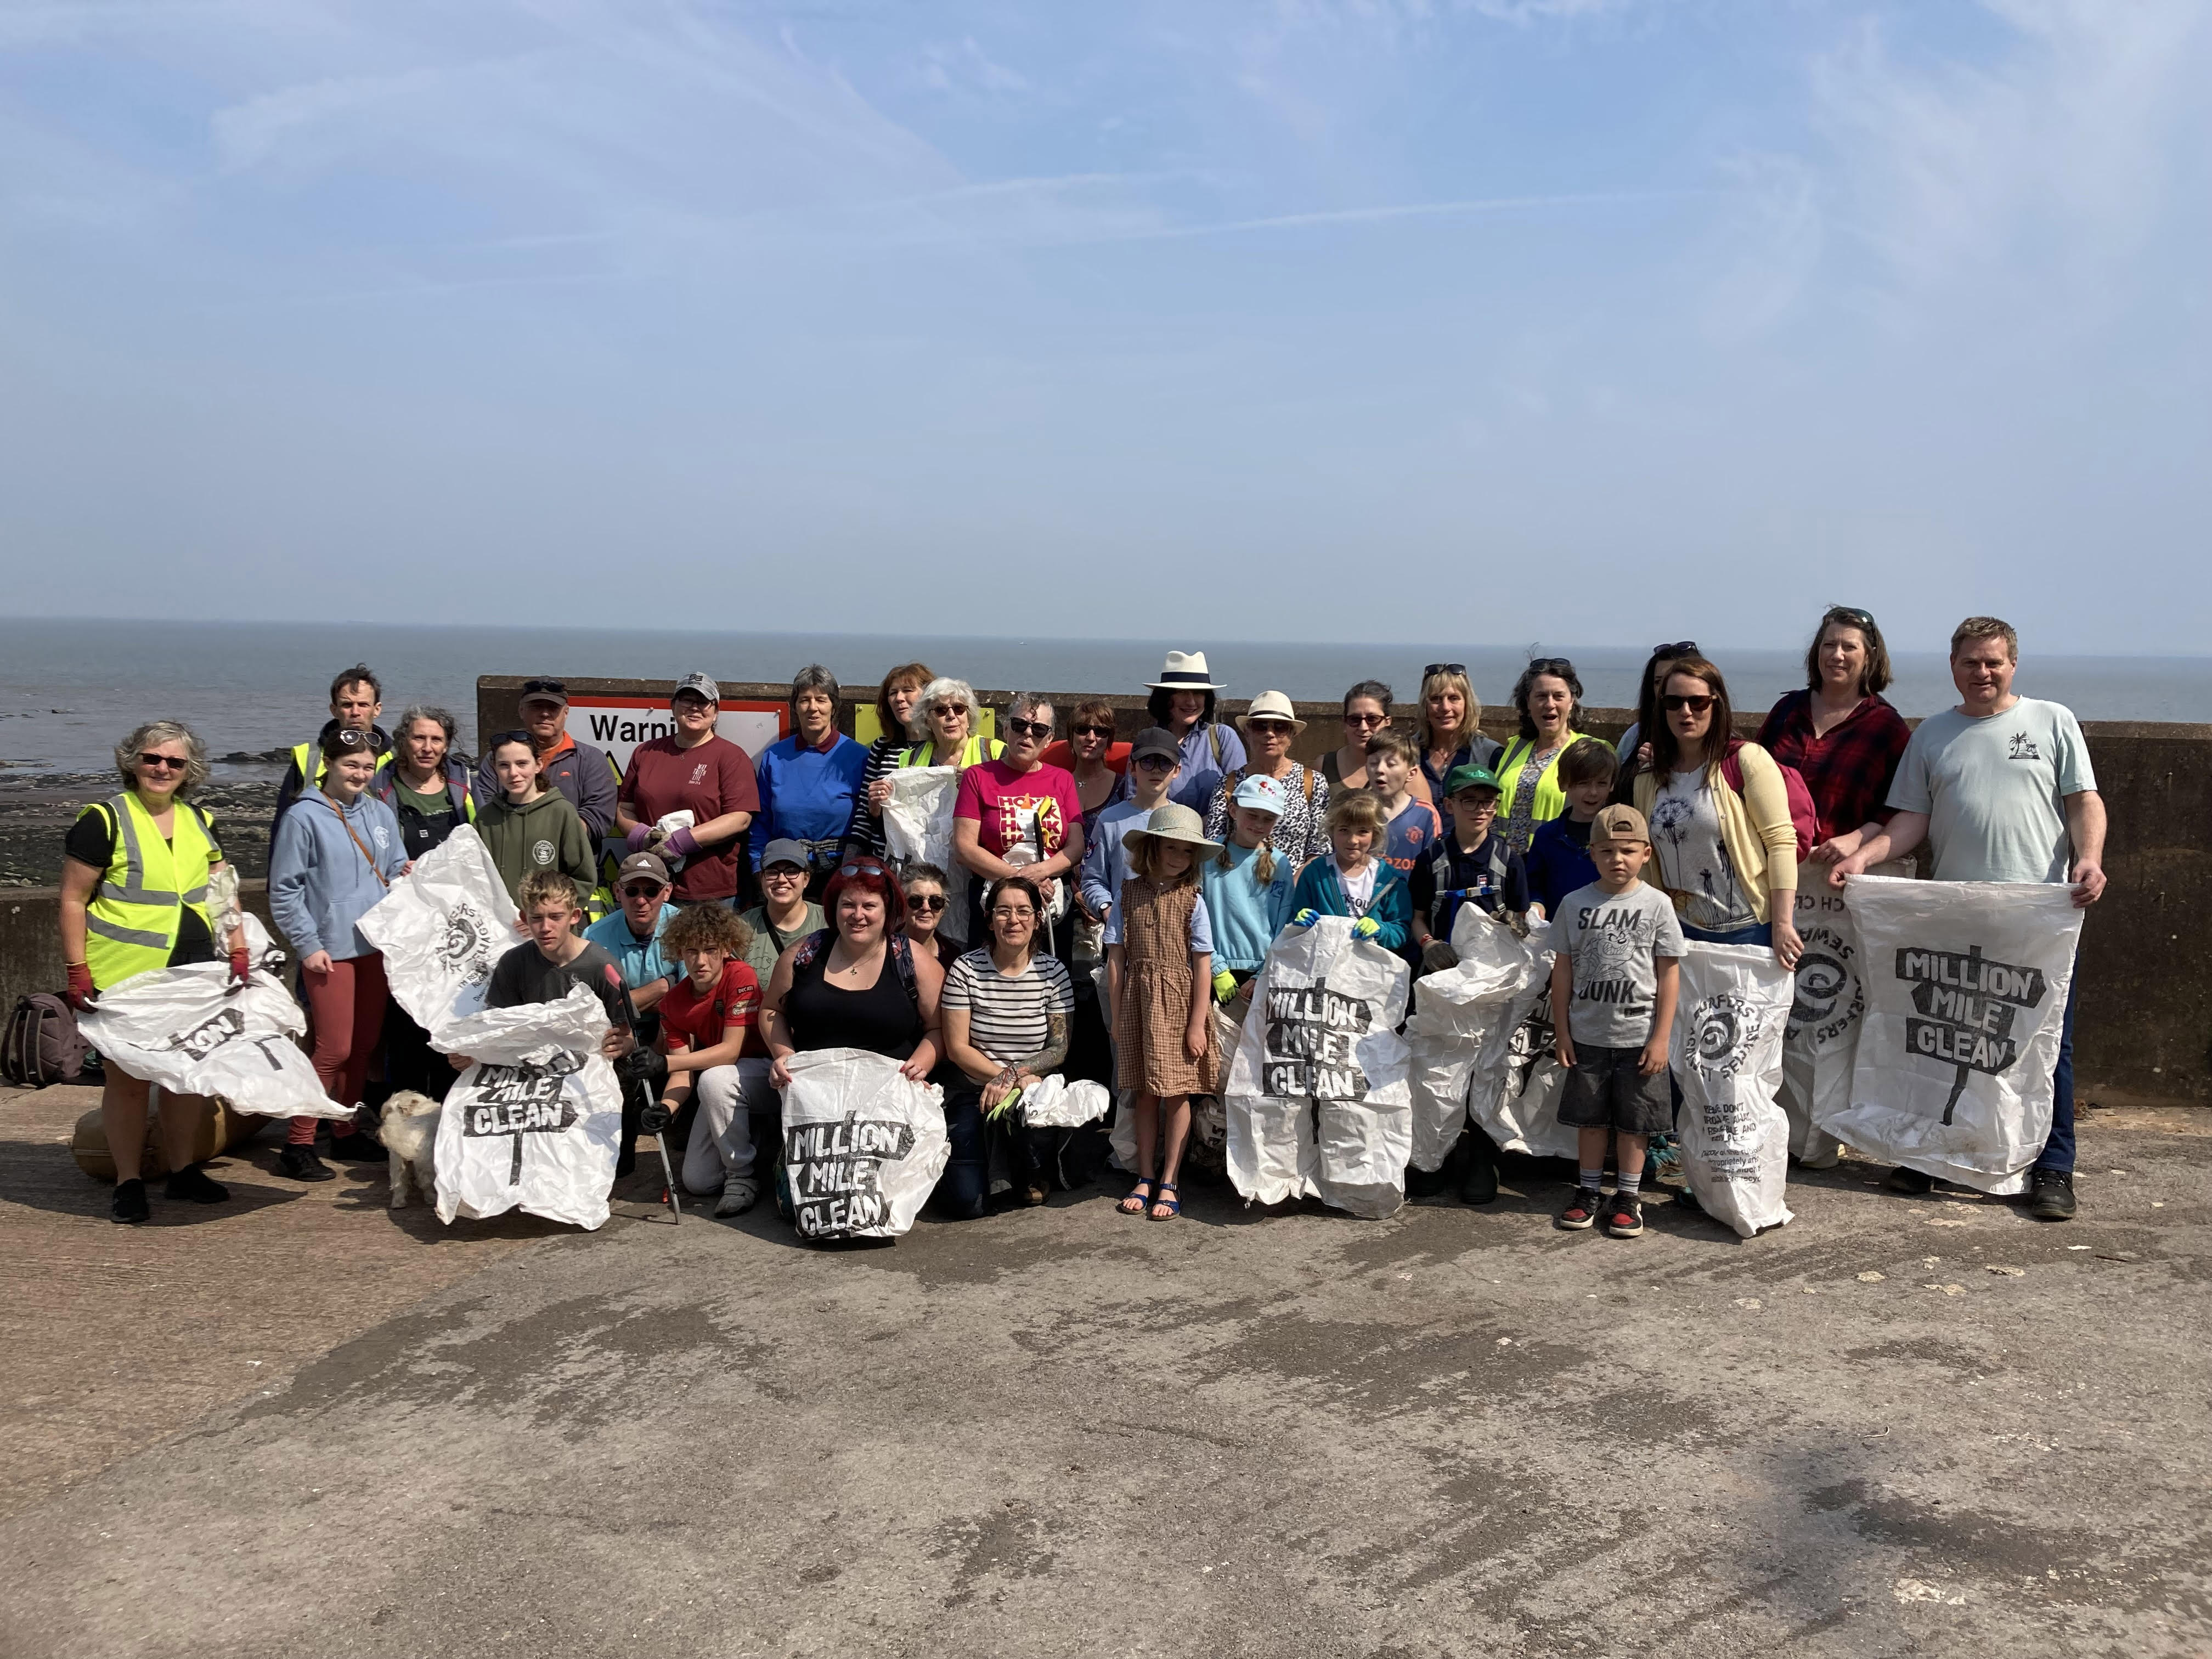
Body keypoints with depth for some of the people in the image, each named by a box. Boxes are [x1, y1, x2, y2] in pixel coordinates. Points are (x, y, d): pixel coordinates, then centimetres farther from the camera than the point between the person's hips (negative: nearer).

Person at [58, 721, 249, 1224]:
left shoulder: (200, 821, 12)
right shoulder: (104, 820, -5)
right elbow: (73, 900, -5)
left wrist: (239, 951, 5)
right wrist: (78, 973, -10)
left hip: (194, 976, 5)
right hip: (125, 979, -5)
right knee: (127, 1078, 1)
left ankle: (182, 1171, 25)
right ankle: (129, 1184, 12)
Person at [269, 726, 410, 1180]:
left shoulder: (381, 813, 11)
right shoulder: (304, 817, -6)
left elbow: (395, 870, 19)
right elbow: (284, 889, -7)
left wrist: (409, 875, -4)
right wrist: (308, 945, -11)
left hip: (375, 944, 6)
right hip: (330, 949, -6)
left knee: (364, 1045, 11)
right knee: (334, 1048, -8)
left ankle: (345, 1132, 25)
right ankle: (298, 1146, 2)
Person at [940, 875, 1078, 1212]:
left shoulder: (1054, 972, -1)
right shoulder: (966, 970, -5)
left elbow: (1059, 1048, -2)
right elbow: (957, 1048, -6)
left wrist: (1012, 1074, -19)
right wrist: (1015, 1079, -15)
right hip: (972, 1092, -1)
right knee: (966, 1203, -18)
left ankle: (1037, 1176, 0)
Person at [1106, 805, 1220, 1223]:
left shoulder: (1192, 900, -3)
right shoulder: (1129, 895, 1)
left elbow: (1203, 965, -5)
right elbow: (1116, 958, 2)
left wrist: (1197, 1023, -8)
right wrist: (1117, 1016, 1)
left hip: (1179, 1003, -2)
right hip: (1138, 1003, 2)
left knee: (1177, 1093, 3)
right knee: (1146, 1093, 9)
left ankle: (1169, 1183, 11)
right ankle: (1145, 1179, 19)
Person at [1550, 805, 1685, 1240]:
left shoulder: (1656, 905, -4)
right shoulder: (1575, 904, 0)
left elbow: (1669, 974, -3)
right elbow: (1563, 969, 4)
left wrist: (1661, 1037, -7)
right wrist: (1561, 1032, 2)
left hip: (1639, 1036, -1)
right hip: (1588, 1035, 2)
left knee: (1633, 1121, 7)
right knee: (1590, 1117, 11)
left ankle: (1628, 1196, 20)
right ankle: (1588, 1191, 24)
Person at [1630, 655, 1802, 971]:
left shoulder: (1747, 761, -7)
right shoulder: (1648, 781, 9)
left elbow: (1781, 841, -11)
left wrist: (1783, 925, -16)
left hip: (1753, 929, -4)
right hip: (1683, 931, 4)